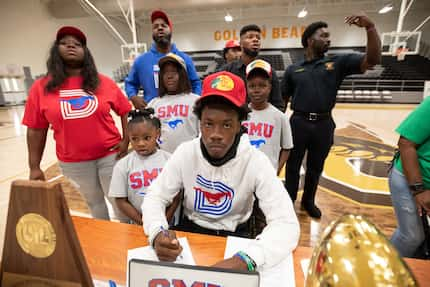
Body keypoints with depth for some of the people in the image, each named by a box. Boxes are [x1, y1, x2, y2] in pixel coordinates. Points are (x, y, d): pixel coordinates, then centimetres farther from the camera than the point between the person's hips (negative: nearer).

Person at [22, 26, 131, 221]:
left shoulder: (103, 82, -4)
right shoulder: (41, 88, -2)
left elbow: (125, 111, 2)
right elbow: (36, 130, 0)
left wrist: (126, 141, -7)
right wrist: (34, 167, 1)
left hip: (110, 155, -1)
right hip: (73, 162, 2)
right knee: (94, 202, 20)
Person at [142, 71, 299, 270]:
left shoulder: (256, 162, -21)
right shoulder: (185, 152, -13)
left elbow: (287, 223, -25)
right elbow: (155, 197, -9)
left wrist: (246, 260, -43)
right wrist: (158, 234, -30)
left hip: (234, 237, 0)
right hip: (190, 231, 1)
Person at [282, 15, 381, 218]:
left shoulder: (338, 62, 4)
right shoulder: (293, 70, 3)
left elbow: (373, 60, -8)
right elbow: (282, 100, 5)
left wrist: (370, 27, -17)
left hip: (324, 124, 2)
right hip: (298, 123, -1)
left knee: (316, 167, 16)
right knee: (293, 166, 11)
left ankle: (308, 201, 38)